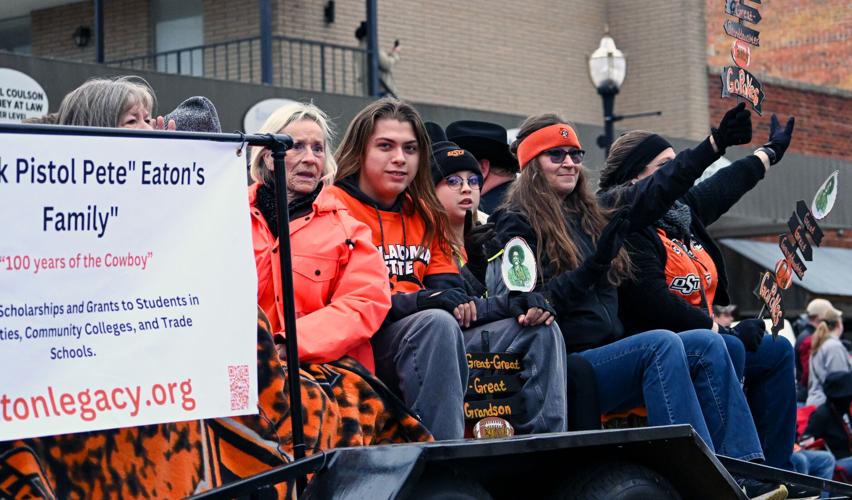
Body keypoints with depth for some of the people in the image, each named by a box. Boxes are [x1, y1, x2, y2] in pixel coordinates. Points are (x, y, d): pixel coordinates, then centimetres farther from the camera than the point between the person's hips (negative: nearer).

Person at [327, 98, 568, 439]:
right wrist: (423, 302, -25)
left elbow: (451, 295, 12)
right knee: (437, 323, -36)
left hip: (433, 336, 8)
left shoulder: (424, 213, 20)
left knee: (539, 330, 1)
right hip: (364, 345, -8)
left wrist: (512, 305, -7)